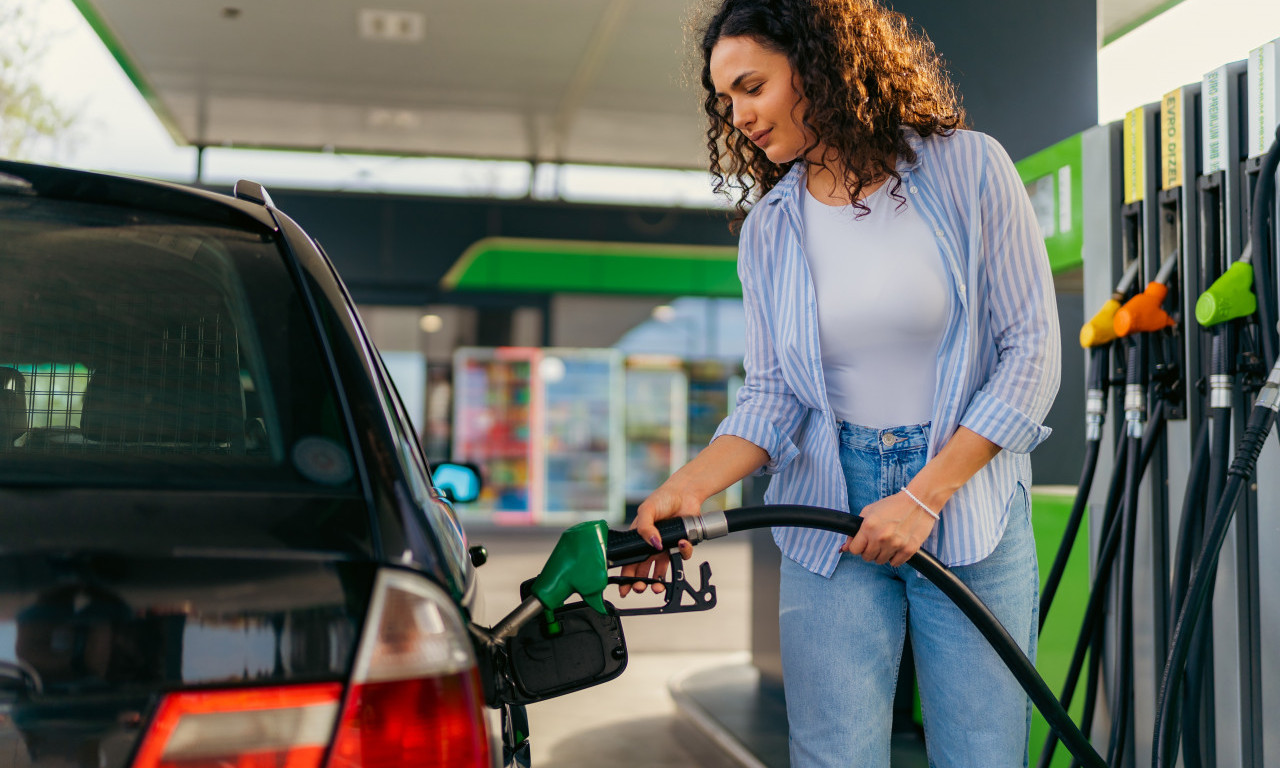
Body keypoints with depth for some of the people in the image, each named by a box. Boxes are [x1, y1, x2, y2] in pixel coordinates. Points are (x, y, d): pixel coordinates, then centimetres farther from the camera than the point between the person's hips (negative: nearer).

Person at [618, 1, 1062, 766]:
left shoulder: (967, 167, -4)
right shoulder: (768, 228, 5)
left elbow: (1032, 350, -6)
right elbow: (772, 397, 2)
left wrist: (923, 497, -13)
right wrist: (689, 487, -17)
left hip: (969, 502, -1)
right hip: (830, 517, 2)